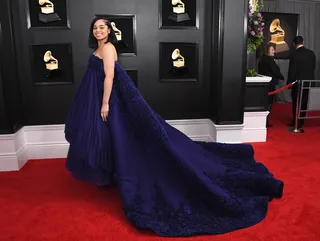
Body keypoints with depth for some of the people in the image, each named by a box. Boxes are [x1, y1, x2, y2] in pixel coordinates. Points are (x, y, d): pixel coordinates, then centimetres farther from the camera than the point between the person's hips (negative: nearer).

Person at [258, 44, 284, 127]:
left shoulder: (261, 59, 10)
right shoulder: (270, 59, -14)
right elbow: (276, 71, -12)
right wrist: (282, 77, 4)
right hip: (270, 83, -8)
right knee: (269, 102, -1)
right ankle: (265, 121, 2)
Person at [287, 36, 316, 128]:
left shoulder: (294, 54, -13)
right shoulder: (311, 53, 3)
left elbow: (292, 70, -12)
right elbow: (313, 67, 7)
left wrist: (289, 83, -5)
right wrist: (309, 77, 16)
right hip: (309, 81, 5)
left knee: (296, 103, 5)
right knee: (304, 102, 13)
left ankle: (297, 122, 10)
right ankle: (301, 121, 22)